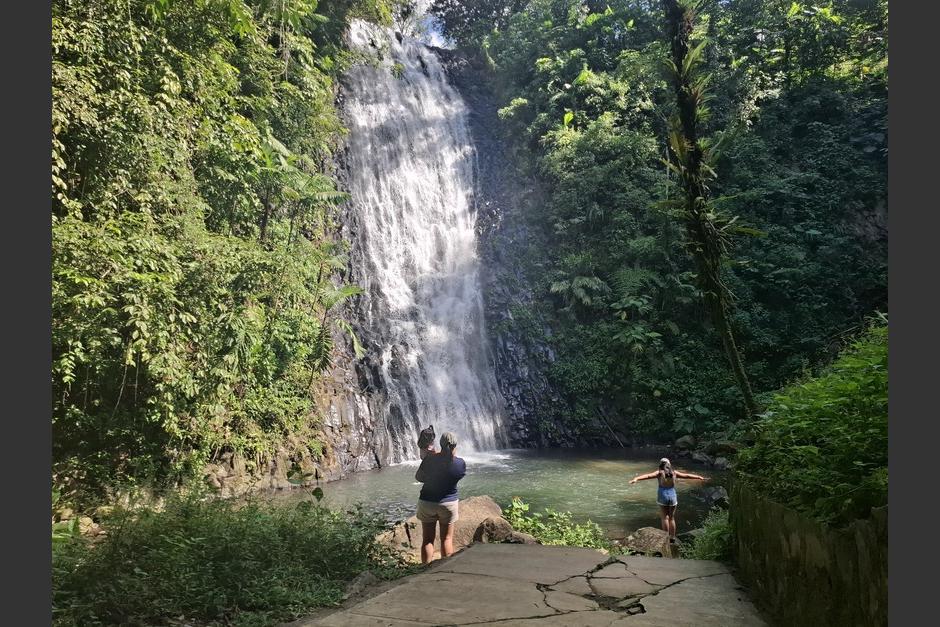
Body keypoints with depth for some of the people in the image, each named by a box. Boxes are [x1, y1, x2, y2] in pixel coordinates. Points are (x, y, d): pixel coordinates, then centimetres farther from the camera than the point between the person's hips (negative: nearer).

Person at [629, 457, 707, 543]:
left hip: (663, 496, -3)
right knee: (672, 518, 14)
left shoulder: (660, 473, -6)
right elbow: (687, 475, 14)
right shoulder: (674, 473, 4)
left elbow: (648, 475, -21)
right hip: (672, 496, 3)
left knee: (664, 518, 5)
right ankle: (672, 538, 20)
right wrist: (699, 477, 26)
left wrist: (636, 478, -33)